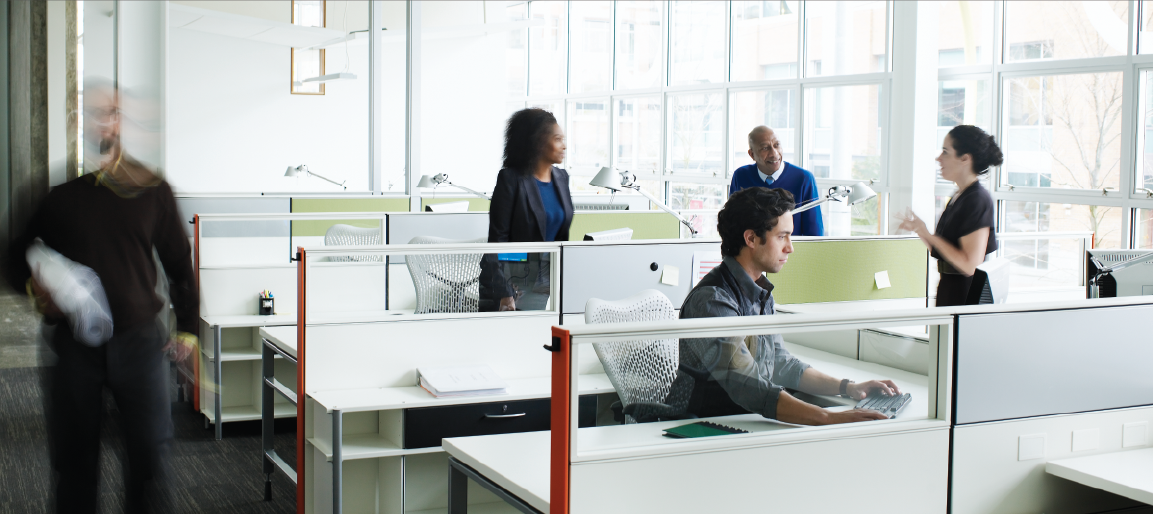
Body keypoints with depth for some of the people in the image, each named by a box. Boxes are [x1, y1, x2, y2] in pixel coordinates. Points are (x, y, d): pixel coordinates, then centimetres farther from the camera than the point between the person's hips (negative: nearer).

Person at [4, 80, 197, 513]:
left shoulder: (151, 189, 5)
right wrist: (33, 284, -12)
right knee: (73, 460, 8)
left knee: (150, 455, 2)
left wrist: (187, 328, 8)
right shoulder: (54, 189, 1)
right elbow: (17, 258, 10)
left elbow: (178, 261, 12)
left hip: (139, 338, 0)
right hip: (72, 342, 0)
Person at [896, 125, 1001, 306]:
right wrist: (918, 229, 5)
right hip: (949, 290, 9)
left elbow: (970, 264, -21)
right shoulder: (958, 197, 13)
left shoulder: (977, 200, -15)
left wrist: (929, 235, -17)